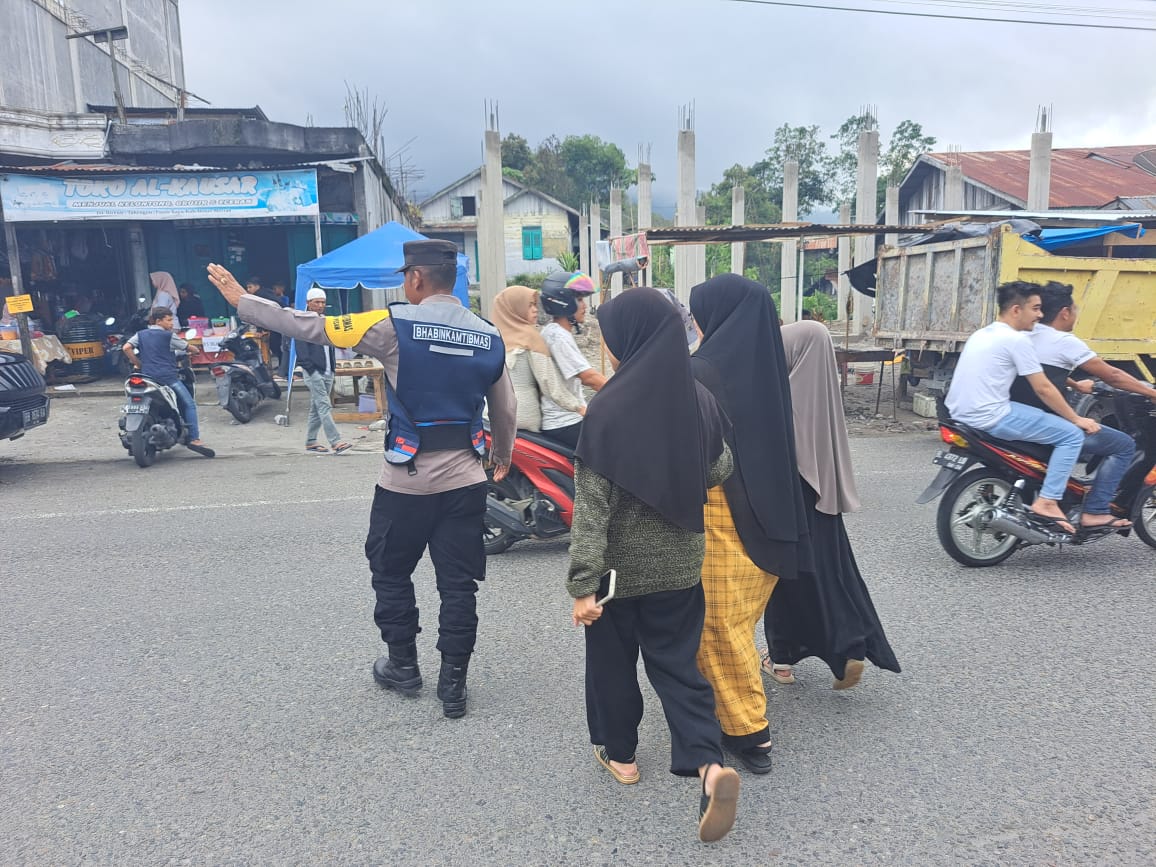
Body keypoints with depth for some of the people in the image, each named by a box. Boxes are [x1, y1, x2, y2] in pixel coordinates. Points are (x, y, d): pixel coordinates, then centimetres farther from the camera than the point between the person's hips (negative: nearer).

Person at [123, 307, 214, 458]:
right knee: (189, 404, -2)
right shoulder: (168, 336, 0)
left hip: (146, 376, 6)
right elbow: (187, 347, 9)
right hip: (167, 376, -6)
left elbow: (126, 348, 2)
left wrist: (138, 363, 12)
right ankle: (194, 439, -13)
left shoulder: (140, 334, 14)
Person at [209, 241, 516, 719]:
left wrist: (242, 301, 5)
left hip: (406, 479, -3)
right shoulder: (490, 338, 3)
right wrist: (503, 458, 30)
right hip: (465, 480, 3)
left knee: (391, 572, 19)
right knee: (458, 582, 10)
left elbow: (312, 327, -7)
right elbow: (505, 414, 11)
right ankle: (453, 684, 16)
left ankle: (403, 665, 32)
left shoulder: (395, 326, -11)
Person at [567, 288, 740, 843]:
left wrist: (583, 581, -18)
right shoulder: (698, 400, -5)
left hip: (622, 566, -4)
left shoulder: (610, 406, -20)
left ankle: (618, 752, 35)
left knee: (612, 659, 18)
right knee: (677, 662, 15)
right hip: (680, 564, 4)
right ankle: (709, 763, 0)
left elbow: (592, 502, -21)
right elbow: (719, 471, 8)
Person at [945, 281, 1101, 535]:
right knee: (1072, 435, -2)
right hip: (991, 417, -10)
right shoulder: (1016, 339, -9)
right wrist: (1077, 419, 3)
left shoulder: (981, 334, 18)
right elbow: (1043, 389, -9)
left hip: (961, 413, 10)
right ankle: (1046, 502, -8)